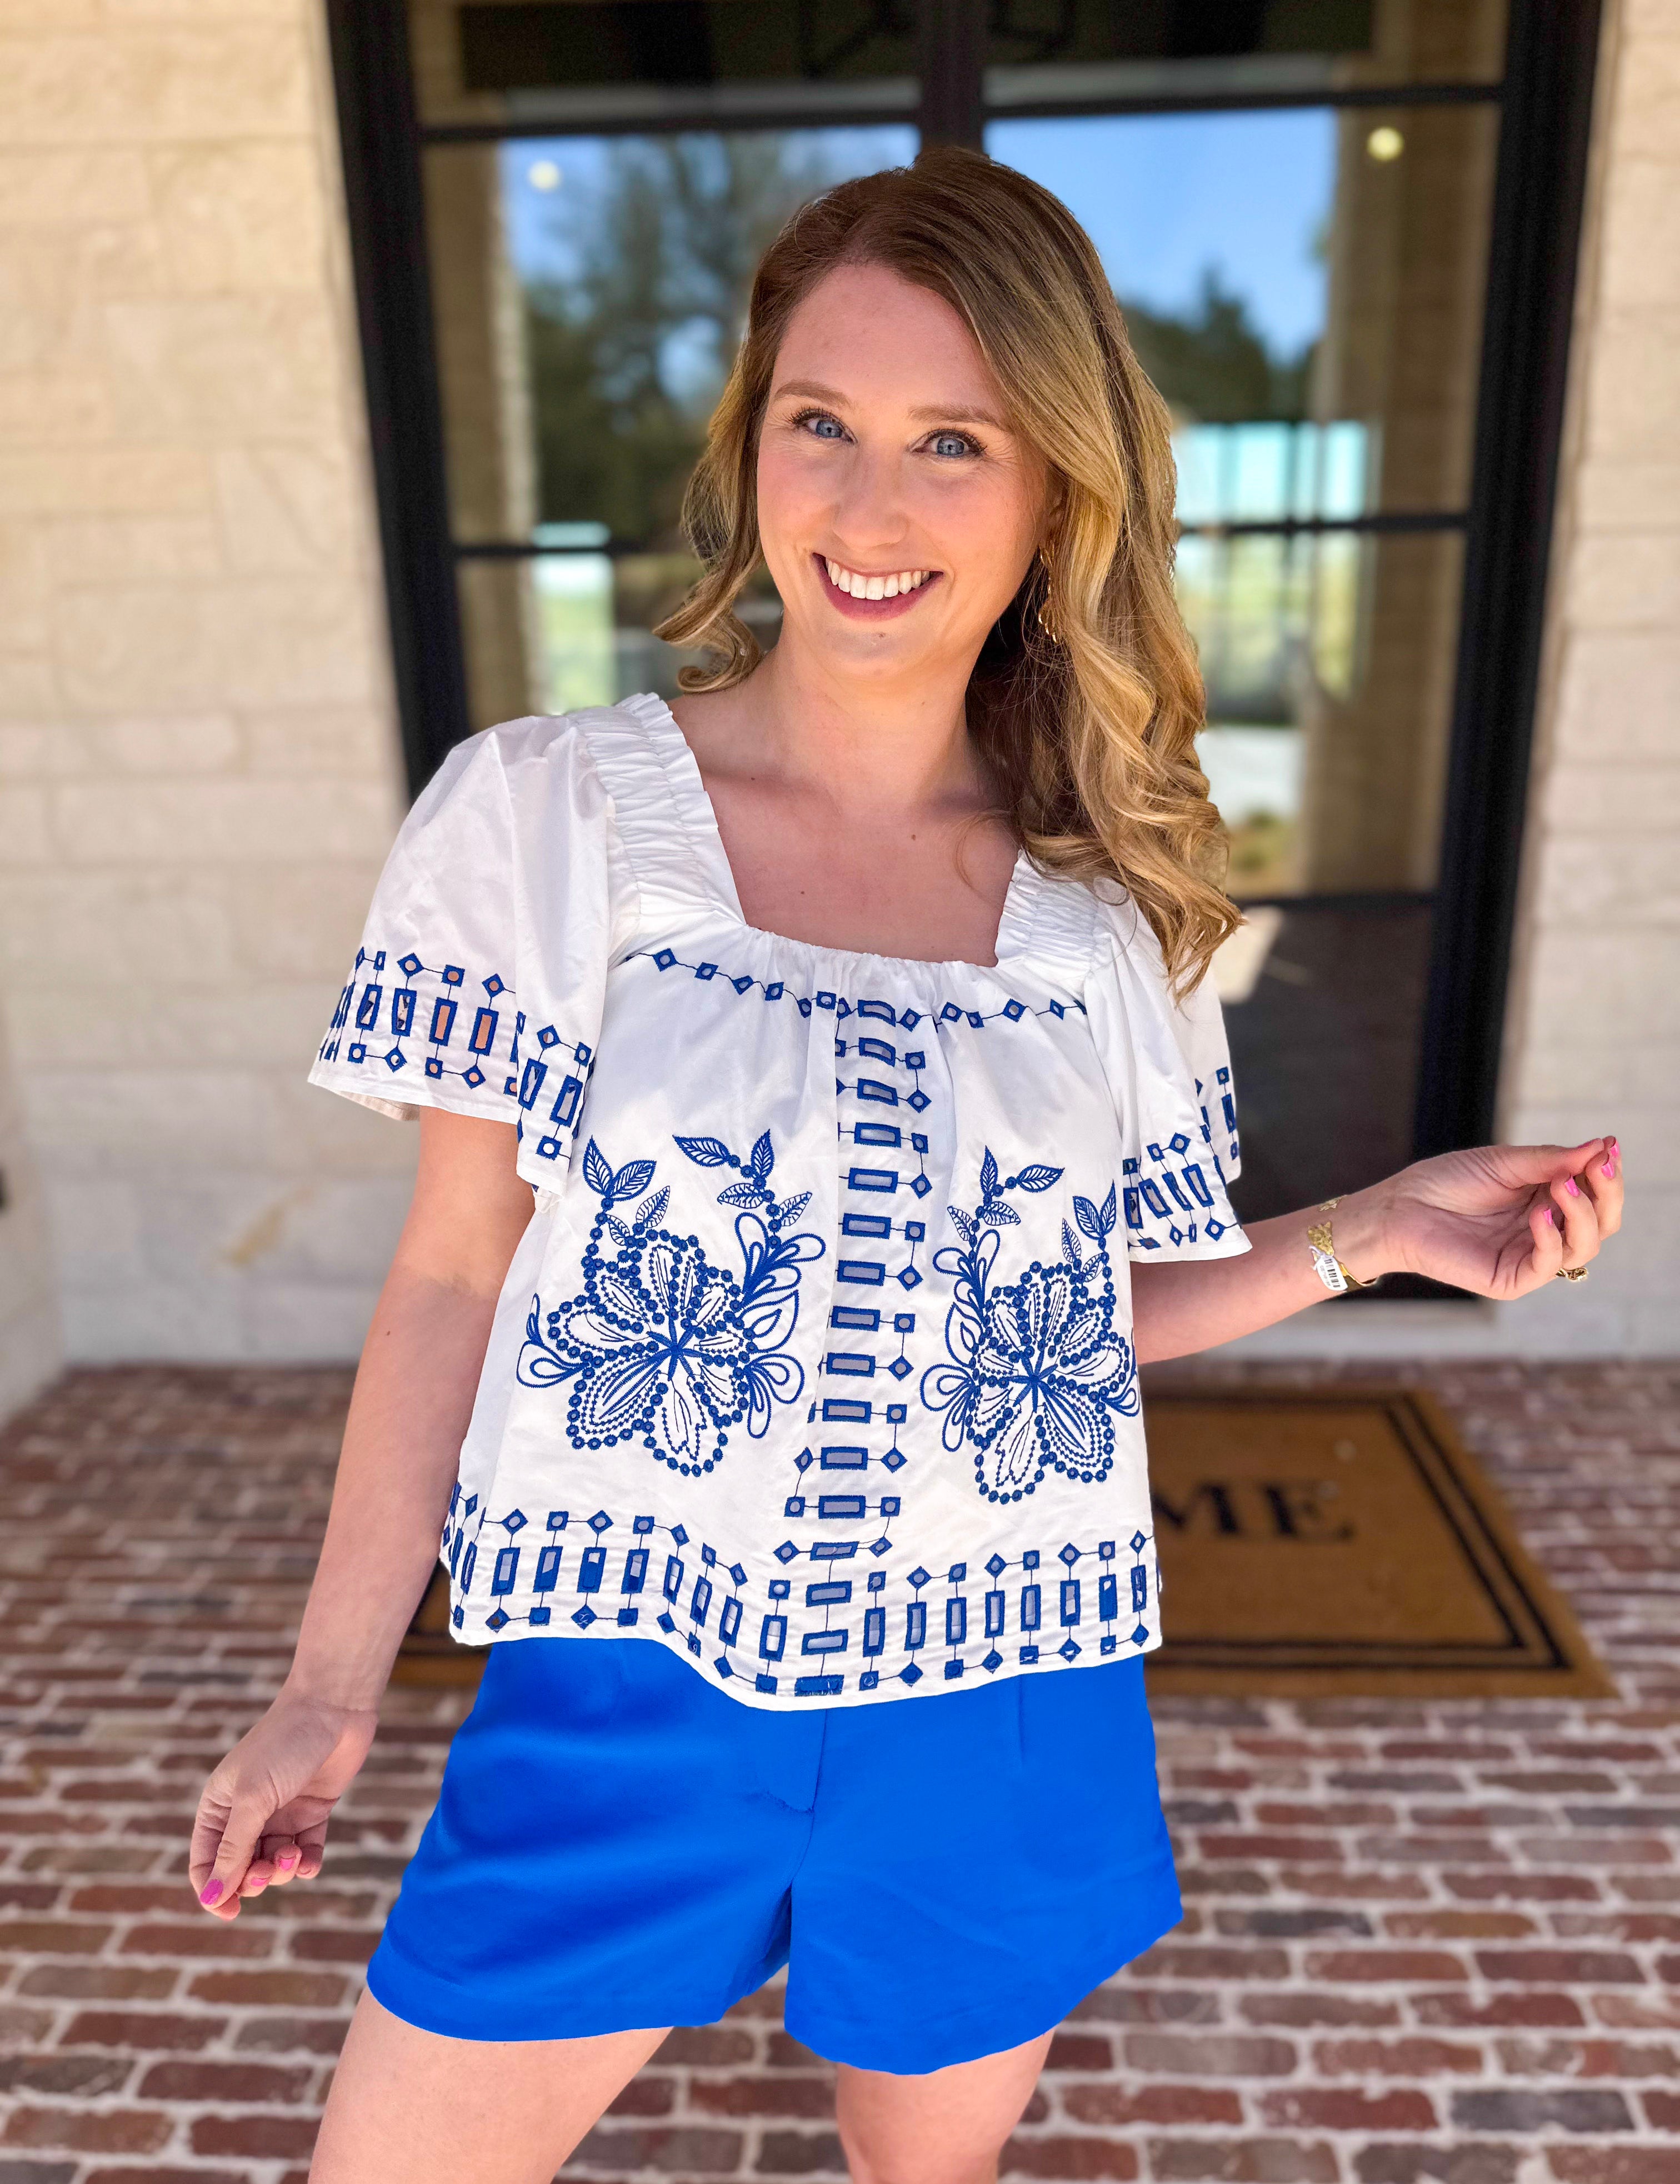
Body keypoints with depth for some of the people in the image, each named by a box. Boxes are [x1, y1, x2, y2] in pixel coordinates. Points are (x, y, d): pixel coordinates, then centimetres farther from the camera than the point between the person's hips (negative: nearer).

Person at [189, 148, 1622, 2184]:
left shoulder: (1120, 903, -3)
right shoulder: (539, 813, -9)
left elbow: (1084, 1307, 5)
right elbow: (451, 1281, -4)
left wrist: (1375, 1229, -7)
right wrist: (333, 1684, -2)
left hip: (996, 1718, 2)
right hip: (622, 1695, -1)